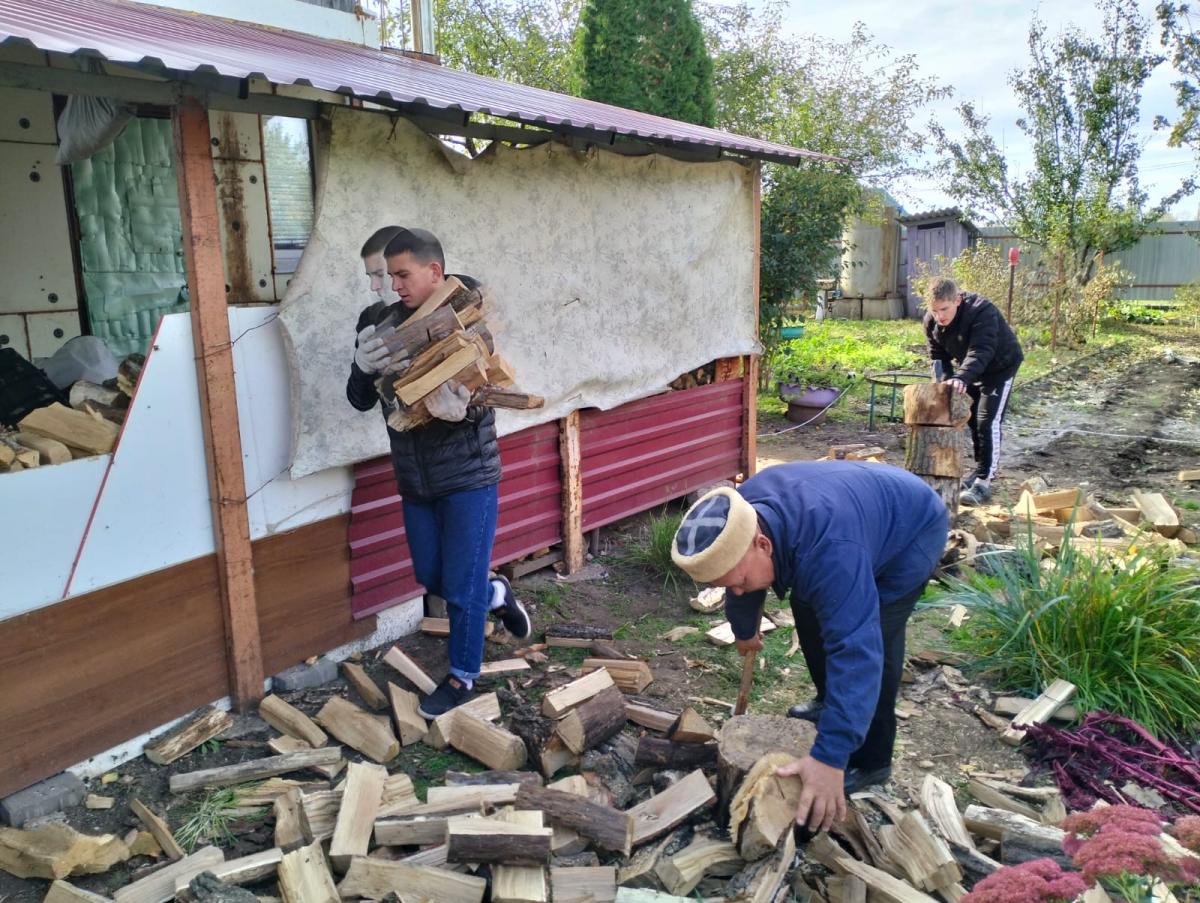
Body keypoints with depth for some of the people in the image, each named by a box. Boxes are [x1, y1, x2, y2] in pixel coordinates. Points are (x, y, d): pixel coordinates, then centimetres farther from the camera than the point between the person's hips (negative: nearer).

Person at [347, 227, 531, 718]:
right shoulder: (383, 324, -1)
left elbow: (483, 397, -16)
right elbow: (361, 401, -2)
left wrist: (460, 406, -40)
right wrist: (364, 367, -24)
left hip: (469, 474, -5)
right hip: (415, 480, 5)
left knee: (462, 585, 3)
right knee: (431, 578, 17)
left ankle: (461, 677, 25)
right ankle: (496, 594, 44)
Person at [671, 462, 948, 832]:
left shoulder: (829, 550, -44)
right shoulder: (739, 519, -19)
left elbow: (855, 650, -47)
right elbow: (740, 578, 2)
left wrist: (829, 759, -48)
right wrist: (743, 630, 20)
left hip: (912, 529, -7)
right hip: (864, 512, 7)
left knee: (870, 637, -16)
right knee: (809, 608, 10)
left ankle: (870, 760, 1)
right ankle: (830, 704, 32)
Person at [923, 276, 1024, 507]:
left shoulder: (983, 312, -35)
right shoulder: (931, 320, -15)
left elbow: (981, 352, -47)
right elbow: (938, 356, -5)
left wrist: (962, 378, -62)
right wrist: (945, 382, -21)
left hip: (1000, 367, -7)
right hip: (969, 370, 7)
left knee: (988, 422, -15)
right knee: (972, 420, 12)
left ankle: (984, 481, -13)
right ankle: (979, 470, 27)